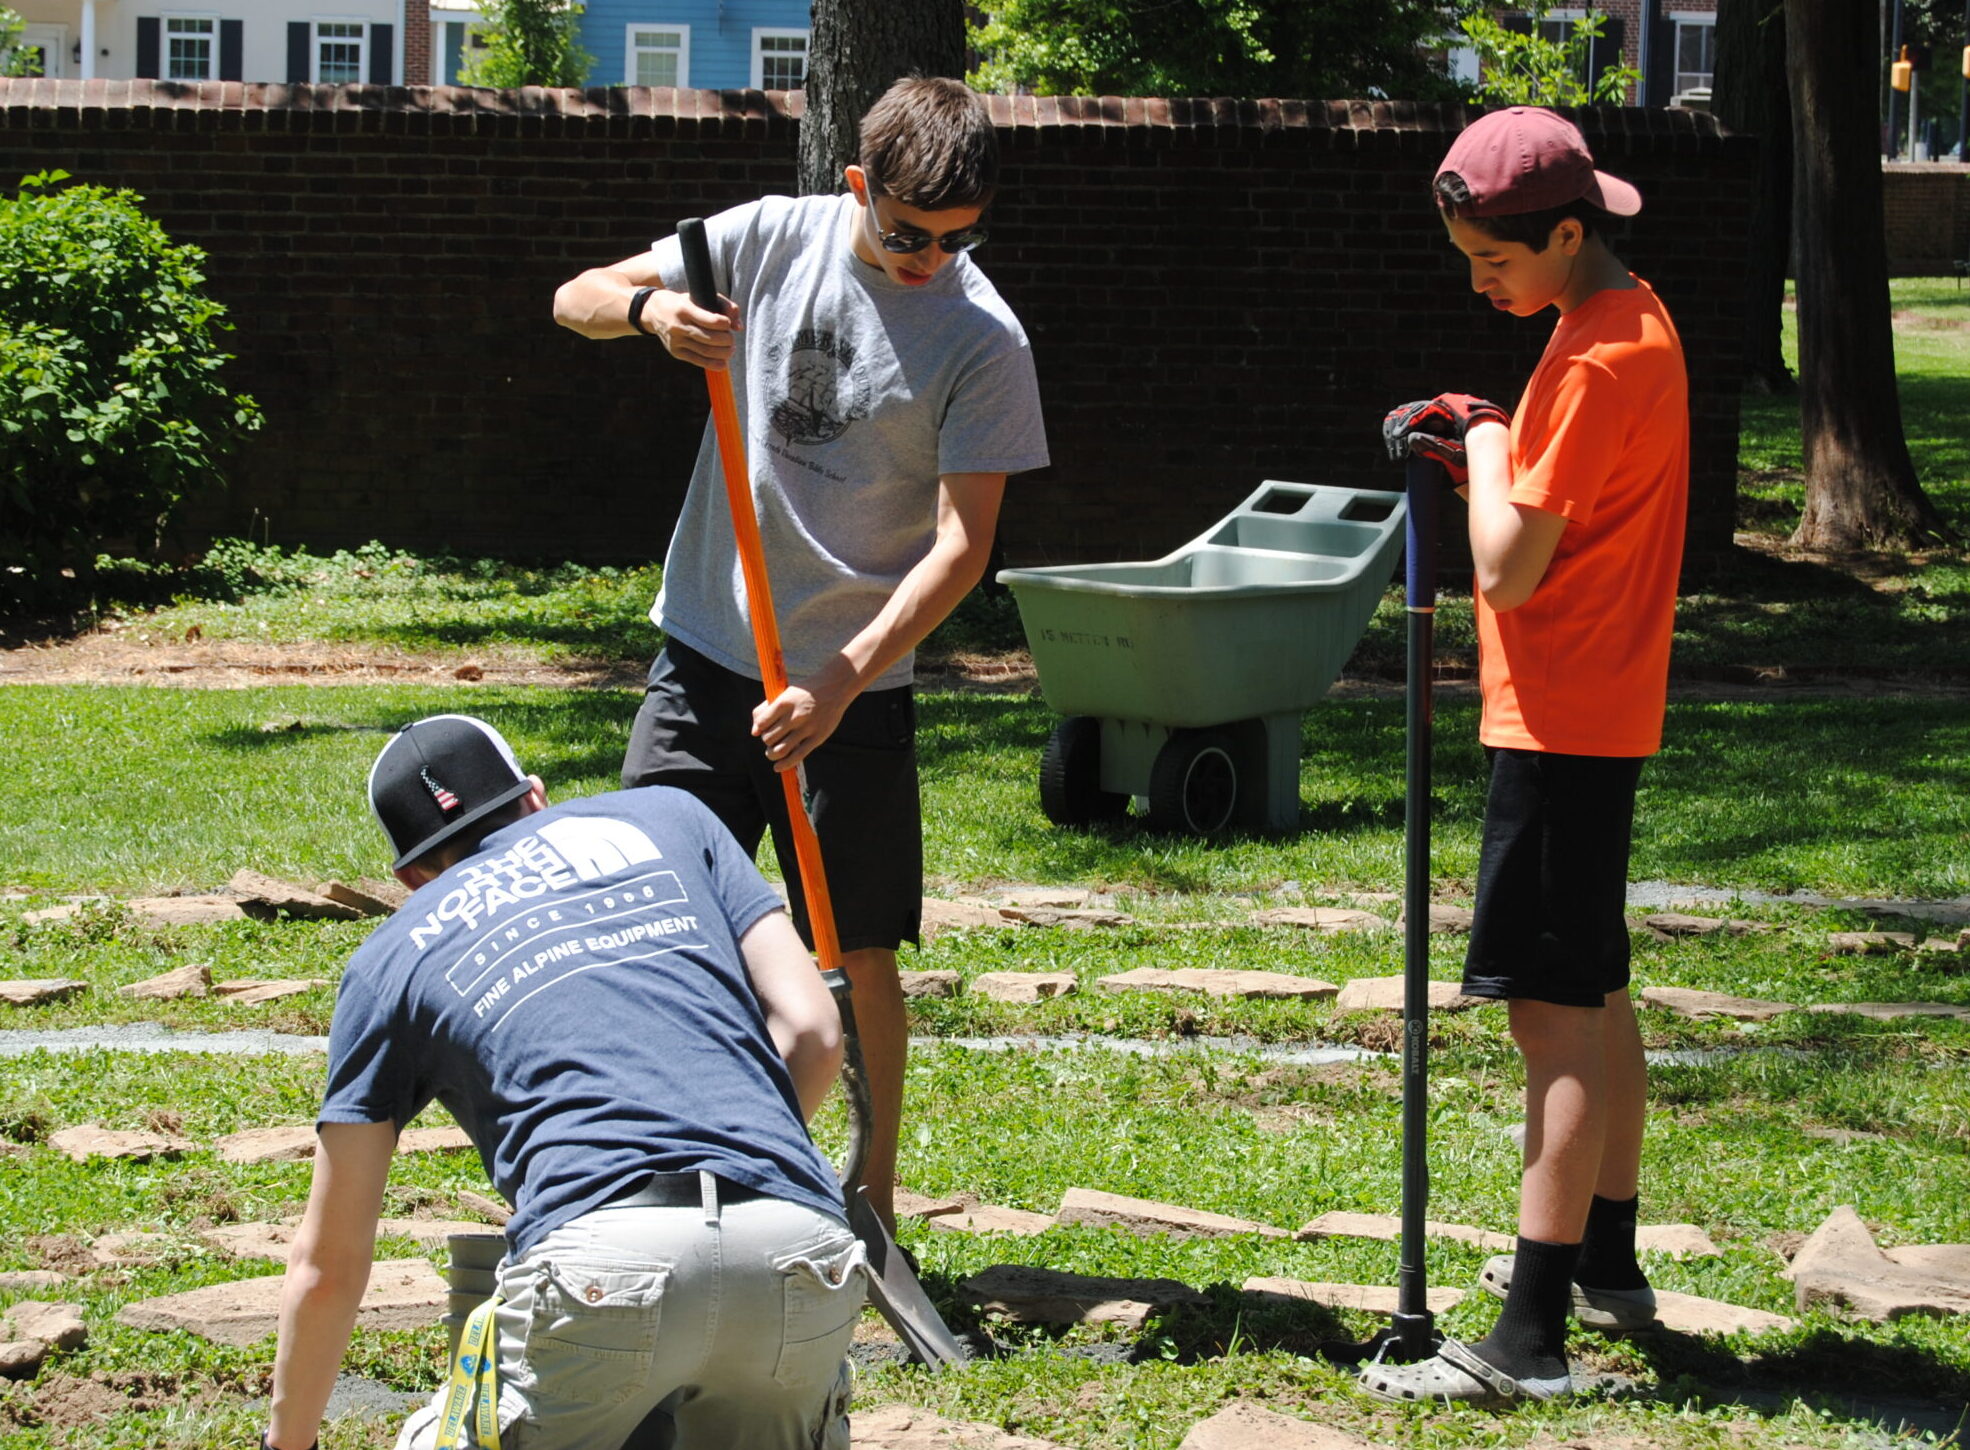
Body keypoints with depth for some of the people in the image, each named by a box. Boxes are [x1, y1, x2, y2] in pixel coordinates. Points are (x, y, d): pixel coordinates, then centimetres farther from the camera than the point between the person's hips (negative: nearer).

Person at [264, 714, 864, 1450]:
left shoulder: (394, 956, 24)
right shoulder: (665, 818, 28)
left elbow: (327, 1264, 25)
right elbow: (812, 1031, 17)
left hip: (602, 1257, -2)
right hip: (801, 1255, 3)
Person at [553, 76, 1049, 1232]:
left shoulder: (984, 342, -10)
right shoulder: (771, 240, -2)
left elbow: (962, 544, -14)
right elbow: (577, 300, 3)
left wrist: (841, 680, -24)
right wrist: (653, 308, -21)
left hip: (857, 690, -2)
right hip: (705, 657, 3)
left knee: (859, 954, 1)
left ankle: (872, 1210, 15)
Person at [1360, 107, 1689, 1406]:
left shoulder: (1598, 361, -20)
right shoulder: (1635, 324, 11)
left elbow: (1509, 567, -21)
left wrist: (1484, 444, -7)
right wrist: (1480, 441, 4)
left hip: (1561, 721, -10)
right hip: (1603, 712, 10)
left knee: (1557, 1013, -11)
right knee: (1594, 998, 20)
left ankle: (1530, 1343, -12)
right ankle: (1606, 1262, 33)